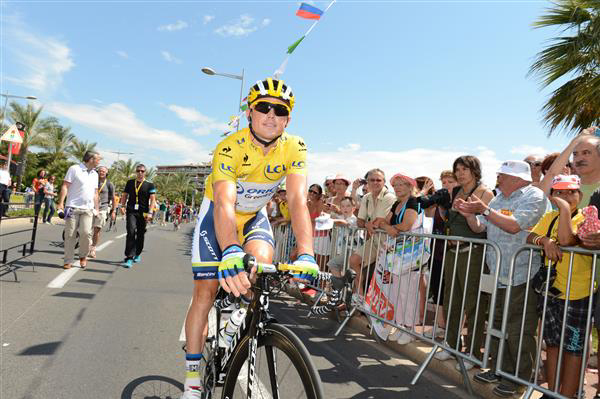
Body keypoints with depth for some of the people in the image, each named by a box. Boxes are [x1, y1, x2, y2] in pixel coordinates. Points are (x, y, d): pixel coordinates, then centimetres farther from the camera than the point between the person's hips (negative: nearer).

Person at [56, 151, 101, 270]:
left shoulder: (95, 174, 17)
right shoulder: (74, 169, -1)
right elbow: (65, 186, -5)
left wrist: (96, 208, 18)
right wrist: (61, 203, -13)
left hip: (88, 209, 4)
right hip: (73, 207, -4)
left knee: (86, 232, -12)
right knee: (70, 235, 1)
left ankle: (83, 256, 9)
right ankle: (68, 261, 11)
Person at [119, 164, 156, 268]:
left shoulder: (149, 185, 4)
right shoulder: (130, 183, 13)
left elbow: (153, 199, -1)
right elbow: (124, 195, 19)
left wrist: (150, 212, -11)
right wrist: (122, 206, 3)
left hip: (143, 213, 0)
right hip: (131, 211, 0)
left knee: (140, 234, 9)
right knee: (131, 232, -17)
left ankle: (137, 254, 31)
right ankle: (129, 257, -17)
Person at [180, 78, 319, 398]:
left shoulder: (294, 148, -21)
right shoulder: (230, 148, -30)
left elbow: (297, 201, -32)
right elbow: (224, 205, -43)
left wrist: (305, 255, -47)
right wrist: (231, 253, -62)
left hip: (254, 215, 2)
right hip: (217, 214, -2)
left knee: (262, 261, -28)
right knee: (206, 291, -6)